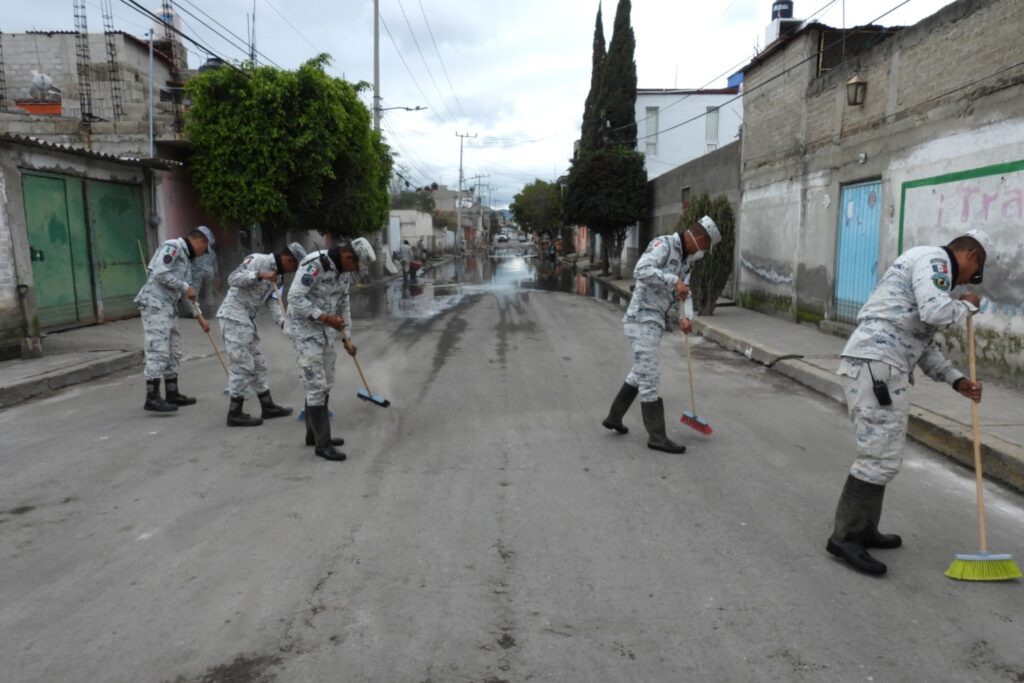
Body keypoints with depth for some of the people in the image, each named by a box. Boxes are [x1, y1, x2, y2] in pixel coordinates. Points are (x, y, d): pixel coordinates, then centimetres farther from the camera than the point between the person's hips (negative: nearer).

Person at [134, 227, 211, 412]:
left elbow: (187, 292, 24)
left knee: (173, 351, 13)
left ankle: (172, 393, 21)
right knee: (158, 350, -12)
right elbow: (160, 273, -21)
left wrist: (200, 318, 23)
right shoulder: (173, 246, -7)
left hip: (169, 307, 10)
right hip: (155, 304, -10)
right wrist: (185, 287, -13)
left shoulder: (186, 258, 20)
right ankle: (152, 398, -11)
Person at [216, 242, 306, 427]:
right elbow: (233, 279, -21)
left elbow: (273, 302, 6)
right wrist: (259, 275, -29)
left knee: (257, 363, 14)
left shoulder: (276, 276, 15)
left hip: (247, 319, 10)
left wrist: (283, 323, -10)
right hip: (234, 316, -10)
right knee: (243, 364, -8)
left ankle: (267, 406, 23)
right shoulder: (257, 260, -12)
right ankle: (235, 413, -2)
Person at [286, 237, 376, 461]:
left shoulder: (344, 270, 3)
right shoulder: (314, 265, -24)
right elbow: (294, 298, -26)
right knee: (316, 385, -8)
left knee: (325, 383, 14)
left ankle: (314, 434, 28)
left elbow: (343, 304, 12)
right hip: (304, 329, -9)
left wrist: (346, 338, 10)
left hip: (325, 330, 9)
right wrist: (326, 317, -27)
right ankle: (322, 444, 0)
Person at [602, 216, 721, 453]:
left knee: (641, 373, 23)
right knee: (650, 377, -6)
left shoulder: (684, 258, 16)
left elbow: (684, 295, 12)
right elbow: (641, 271, -29)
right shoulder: (663, 244, -13)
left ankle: (614, 417, 34)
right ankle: (657, 437, 1)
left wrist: (685, 318, -8)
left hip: (652, 322, 10)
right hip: (643, 320, -10)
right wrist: (674, 281, -29)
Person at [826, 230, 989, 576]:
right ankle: (845, 537, -4)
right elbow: (936, 312, -20)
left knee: (881, 453, 16)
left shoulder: (929, 266, 29)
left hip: (881, 368, 11)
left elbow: (924, 342, 28)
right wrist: (967, 305, 1)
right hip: (875, 365, -11)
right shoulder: (934, 258, -2)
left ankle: (864, 530, 25)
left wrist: (957, 380, 19)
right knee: (881, 457, -9)